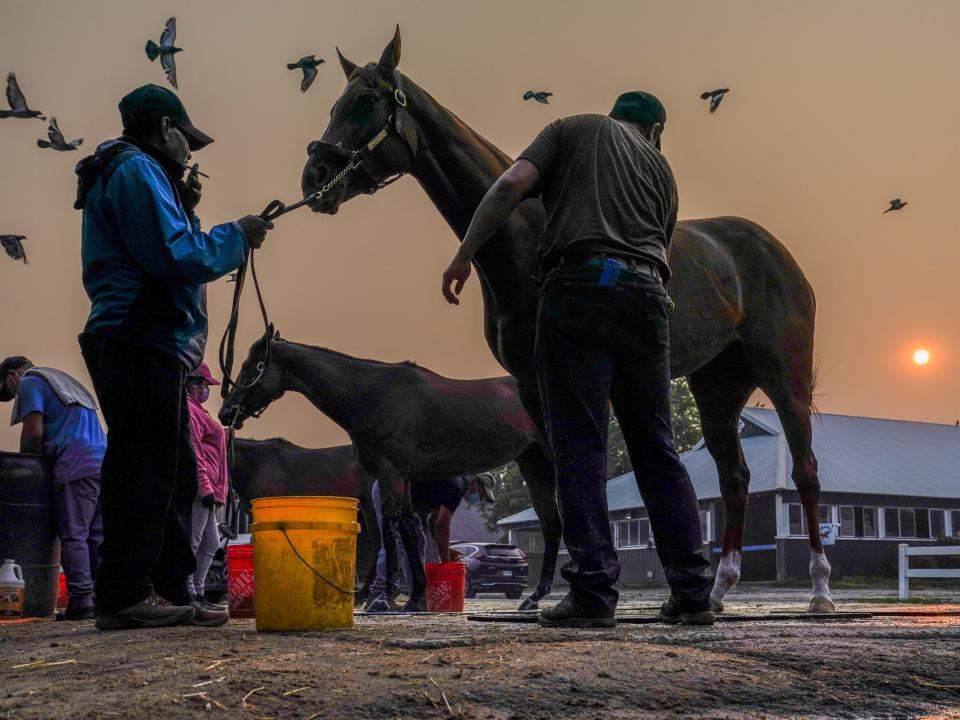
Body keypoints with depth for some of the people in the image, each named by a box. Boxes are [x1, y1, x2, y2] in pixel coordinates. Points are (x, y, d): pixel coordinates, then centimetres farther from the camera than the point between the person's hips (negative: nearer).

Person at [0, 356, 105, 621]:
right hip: (102, 460, 8)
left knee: (73, 536, -8)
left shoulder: (29, 383, 6)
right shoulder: (65, 381, 32)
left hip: (76, 466, -8)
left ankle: (81, 601, -12)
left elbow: (34, 431, -6)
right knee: (98, 537, 7)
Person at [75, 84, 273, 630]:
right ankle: (125, 596, -8)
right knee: (143, 470, -10)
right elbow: (175, 257, -18)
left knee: (174, 472, 12)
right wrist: (237, 236, -7)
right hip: (141, 343, -11)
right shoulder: (137, 170, -7)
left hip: (150, 345, 11)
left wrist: (185, 210, 17)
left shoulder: (135, 172, 26)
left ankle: (170, 591, 16)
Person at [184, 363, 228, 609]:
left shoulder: (196, 410, 24)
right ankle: (189, 594, -10)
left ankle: (197, 593, 14)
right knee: (193, 542, -10)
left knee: (211, 543, 12)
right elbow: (192, 451, -17)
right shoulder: (188, 409, -8)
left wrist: (214, 489, 25)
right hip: (200, 487, -11)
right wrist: (205, 487, -22)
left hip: (206, 489, 11)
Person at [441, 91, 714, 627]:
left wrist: (464, 255, 0)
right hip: (646, 295, 3)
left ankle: (594, 592, -7)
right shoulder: (661, 167, 27)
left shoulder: (573, 129, 18)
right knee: (657, 449, 9)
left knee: (580, 448, -3)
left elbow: (512, 185, 2)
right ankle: (693, 592, 9)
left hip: (579, 286, -3)